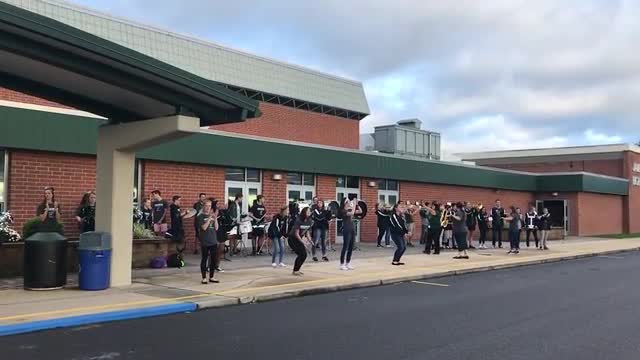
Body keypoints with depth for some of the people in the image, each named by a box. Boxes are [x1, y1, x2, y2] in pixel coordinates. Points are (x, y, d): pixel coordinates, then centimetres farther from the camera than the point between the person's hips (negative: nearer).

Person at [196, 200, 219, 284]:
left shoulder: (213, 215, 9)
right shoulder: (200, 217, -4)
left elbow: (216, 228, 3)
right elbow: (204, 227, -16)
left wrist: (215, 218, -10)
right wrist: (210, 217, -21)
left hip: (213, 241, 5)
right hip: (205, 242, -5)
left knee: (213, 259, 8)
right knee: (204, 259, 1)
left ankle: (211, 277, 18)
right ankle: (204, 278, 9)